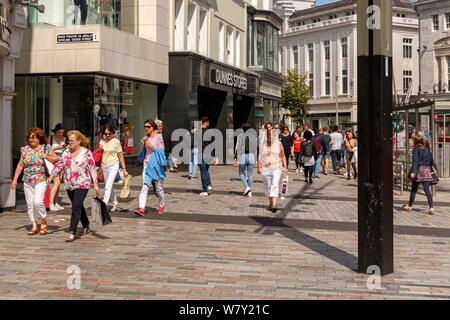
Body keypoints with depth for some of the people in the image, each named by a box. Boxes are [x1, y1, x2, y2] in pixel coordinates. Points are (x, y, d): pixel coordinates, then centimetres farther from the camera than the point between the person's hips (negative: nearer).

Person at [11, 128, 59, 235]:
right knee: (30, 204, 4)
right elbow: (20, 165, 14)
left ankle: (44, 223, 3)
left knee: (38, 202, -17)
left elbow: (56, 159, -1)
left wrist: (46, 156, -18)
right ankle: (34, 226, 13)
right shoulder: (25, 149, 9)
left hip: (41, 180, -4)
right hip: (27, 181, 4)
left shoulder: (45, 148, -1)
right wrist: (15, 179, 10)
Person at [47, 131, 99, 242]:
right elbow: (59, 165, 10)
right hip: (69, 185, 6)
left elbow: (92, 168, -6)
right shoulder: (66, 152, 7)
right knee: (78, 207, 16)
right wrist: (52, 176, -2)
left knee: (76, 207, -12)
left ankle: (72, 232, -13)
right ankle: (86, 226, 34)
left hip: (82, 184, -6)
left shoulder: (86, 152, -8)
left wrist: (95, 183, -8)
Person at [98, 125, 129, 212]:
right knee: (109, 186, 13)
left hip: (113, 166, -5)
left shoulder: (116, 142, -6)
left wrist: (124, 169, -5)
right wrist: (99, 149, -7)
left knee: (108, 186, -14)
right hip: (104, 166, 5)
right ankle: (115, 203, 28)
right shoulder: (102, 141, 5)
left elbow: (120, 156, -3)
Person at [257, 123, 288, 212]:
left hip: (276, 168, -2)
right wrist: (259, 167, -2)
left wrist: (285, 167, 1)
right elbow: (260, 156, 7)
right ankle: (270, 203, 25)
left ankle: (274, 205, -22)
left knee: (275, 185, -15)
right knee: (268, 186, 10)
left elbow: (283, 156, 8)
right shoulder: (262, 144, 5)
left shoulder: (279, 144, 2)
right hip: (265, 169, 2)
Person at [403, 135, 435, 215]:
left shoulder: (416, 149, -5)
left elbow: (415, 161, -17)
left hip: (419, 170, -4)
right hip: (427, 170, 4)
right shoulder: (427, 149, 11)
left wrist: (413, 171, -23)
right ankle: (431, 207, -13)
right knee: (427, 190, 0)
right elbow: (432, 161, 12)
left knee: (414, 189, 9)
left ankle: (410, 206, 23)